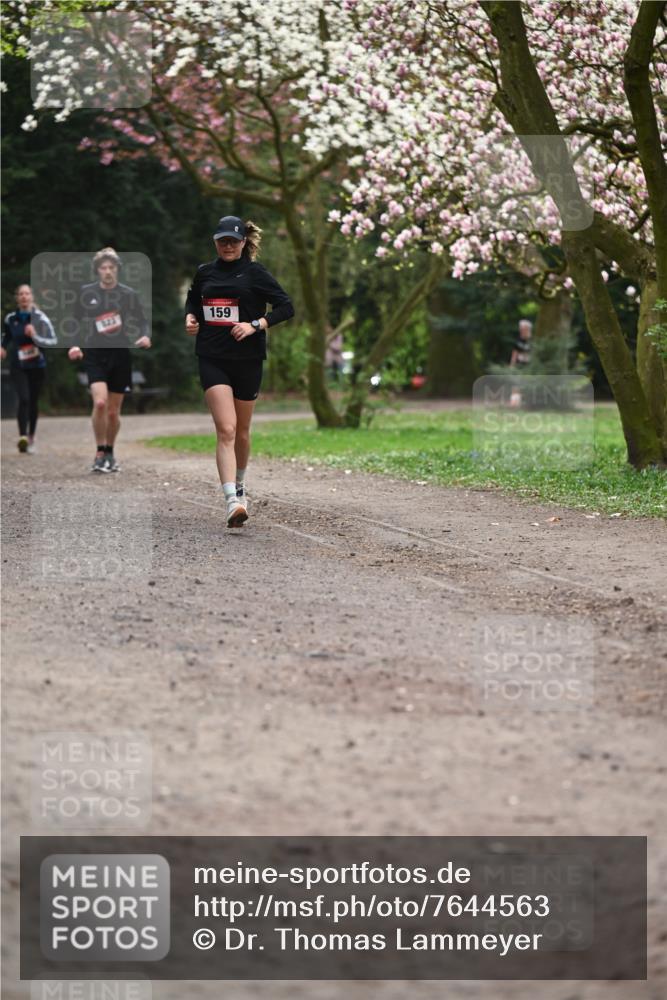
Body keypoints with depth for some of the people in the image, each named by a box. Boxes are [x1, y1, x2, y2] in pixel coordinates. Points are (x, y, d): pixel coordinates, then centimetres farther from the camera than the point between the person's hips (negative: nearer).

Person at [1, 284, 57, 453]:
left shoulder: (40, 318, -7)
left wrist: (35, 336, -25)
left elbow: (53, 341, -11)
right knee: (23, 399, -20)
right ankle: (22, 437, -29)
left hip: (37, 366, 0)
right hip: (18, 367, 0)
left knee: (33, 402, 10)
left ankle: (31, 438, 28)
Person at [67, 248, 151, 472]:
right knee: (100, 403, -20)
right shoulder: (86, 293, 3)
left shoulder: (128, 294, 3)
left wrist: (145, 336, -10)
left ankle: (109, 454, 28)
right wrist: (74, 345, -4)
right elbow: (76, 322, 11)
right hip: (95, 355, -1)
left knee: (113, 412, 6)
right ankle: (100, 454, -7)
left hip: (120, 355, 1)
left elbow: (142, 322, 10)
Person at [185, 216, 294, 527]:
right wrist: (190, 317, 7)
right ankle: (233, 502, -25)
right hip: (212, 359, 1)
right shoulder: (204, 272, 9)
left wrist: (255, 325, -14)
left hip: (247, 360, 0)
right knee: (226, 430, -15)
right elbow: (192, 300, 28)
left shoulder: (255, 273, -1)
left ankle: (238, 484, 41)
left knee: (241, 431, 14)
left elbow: (286, 307, -4)